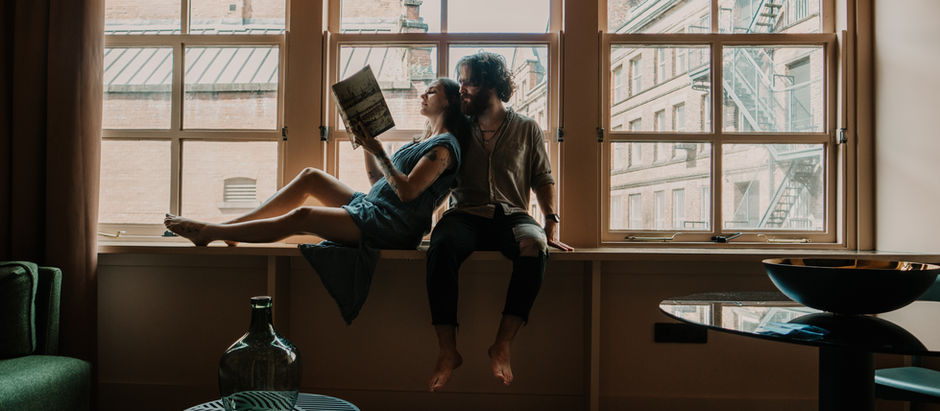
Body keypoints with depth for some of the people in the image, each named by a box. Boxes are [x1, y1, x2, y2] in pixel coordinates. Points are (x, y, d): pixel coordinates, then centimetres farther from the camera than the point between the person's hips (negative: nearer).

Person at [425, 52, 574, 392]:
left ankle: (501, 347, -31)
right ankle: (447, 351, -30)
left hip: (510, 215, 0)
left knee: (534, 245, -37)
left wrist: (551, 222, 3)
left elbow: (543, 179, 14)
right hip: (465, 215, 1)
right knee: (441, 247, -36)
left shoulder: (526, 129, 13)